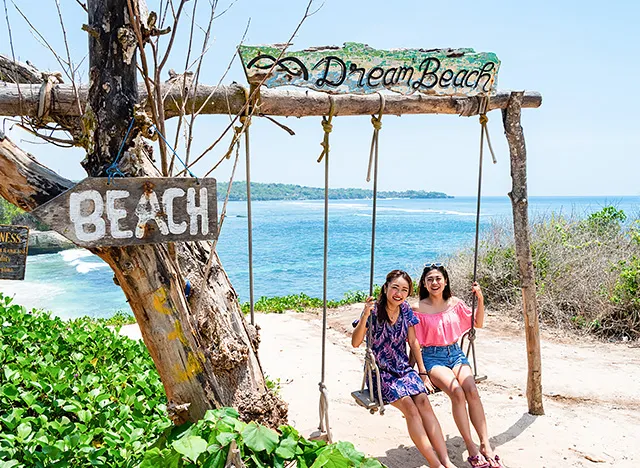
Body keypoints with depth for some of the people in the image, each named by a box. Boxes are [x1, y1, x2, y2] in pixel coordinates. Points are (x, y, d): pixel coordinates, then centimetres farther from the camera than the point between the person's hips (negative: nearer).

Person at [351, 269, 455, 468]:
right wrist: (365, 316, -36)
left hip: (403, 368, 4)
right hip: (380, 371, -4)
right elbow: (355, 343, -22)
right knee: (409, 406, -25)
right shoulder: (374, 310, -12)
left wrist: (422, 372, 9)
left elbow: (413, 342, 10)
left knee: (423, 401, -22)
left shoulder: (406, 309, 2)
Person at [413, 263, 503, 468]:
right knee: (456, 391, -28)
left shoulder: (455, 303, 6)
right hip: (432, 357, -3)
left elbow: (478, 323, 14)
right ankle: (471, 447, -19)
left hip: (455, 353, 4)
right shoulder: (419, 309, -5)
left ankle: (485, 445, -20)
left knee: (471, 389, -25)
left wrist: (480, 299, 0)